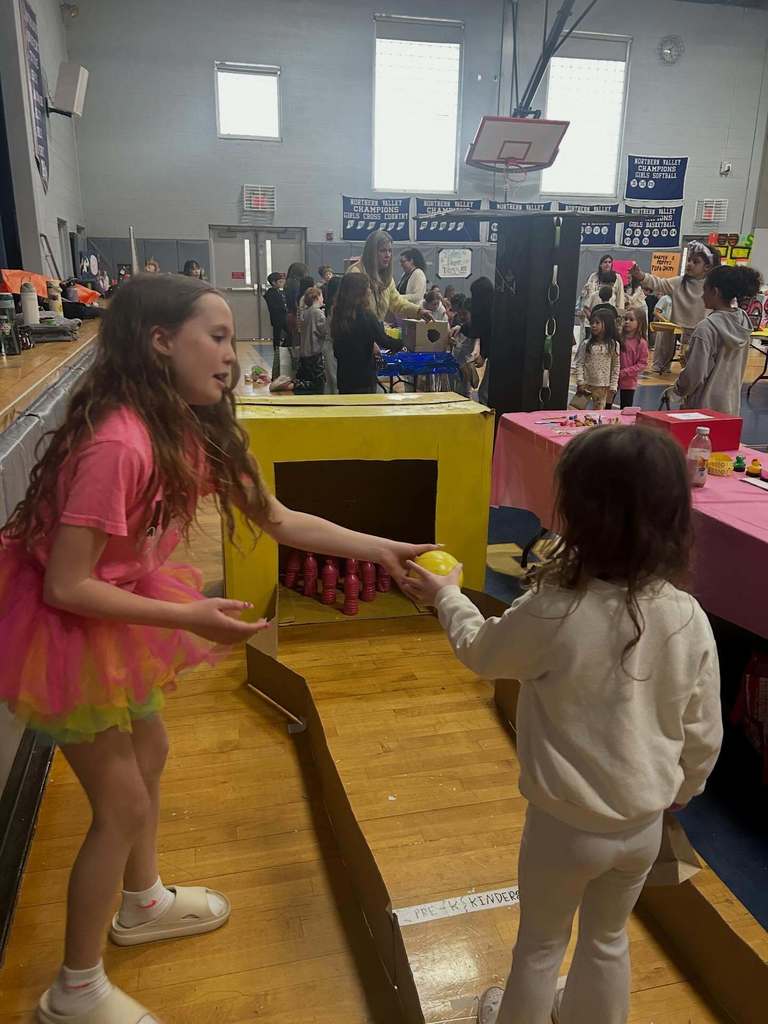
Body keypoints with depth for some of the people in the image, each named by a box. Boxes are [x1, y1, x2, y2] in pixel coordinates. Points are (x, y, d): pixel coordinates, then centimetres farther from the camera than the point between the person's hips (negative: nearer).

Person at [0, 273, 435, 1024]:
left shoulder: (190, 430, -5)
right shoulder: (115, 443, -32)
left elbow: (276, 519, -1)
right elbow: (66, 585, -28)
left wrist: (379, 549, -5)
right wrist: (187, 618, -26)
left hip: (110, 608, 9)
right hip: (64, 623, -9)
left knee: (148, 752, 22)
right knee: (124, 804, 3)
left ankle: (142, 905, 48)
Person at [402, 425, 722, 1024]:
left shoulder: (553, 613, -29)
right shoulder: (690, 619, -16)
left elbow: (480, 651, -7)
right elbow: (703, 735, -3)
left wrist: (446, 596, 11)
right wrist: (679, 794, 17)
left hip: (565, 824, -4)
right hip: (644, 824, 4)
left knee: (541, 944, 24)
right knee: (608, 939, 30)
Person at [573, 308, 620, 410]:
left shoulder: (613, 345, -1)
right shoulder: (586, 344, -2)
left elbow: (615, 367, 2)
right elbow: (579, 364, -2)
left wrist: (613, 387, 0)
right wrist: (580, 382, -10)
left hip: (603, 387, 0)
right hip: (586, 384, 0)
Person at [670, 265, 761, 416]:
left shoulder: (707, 328, -20)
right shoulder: (743, 321, 2)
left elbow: (695, 374, -18)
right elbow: (739, 367, 9)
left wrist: (678, 390, -1)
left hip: (706, 407, -7)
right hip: (733, 406, 7)